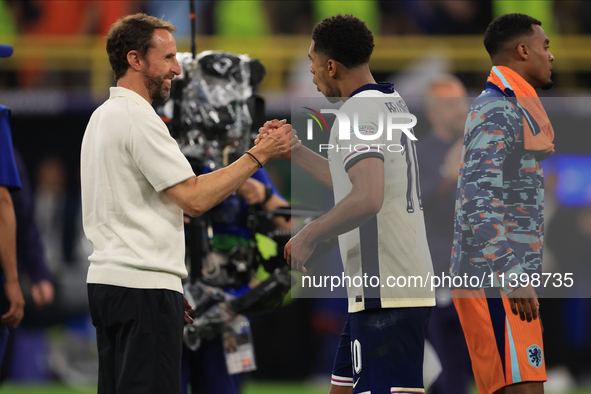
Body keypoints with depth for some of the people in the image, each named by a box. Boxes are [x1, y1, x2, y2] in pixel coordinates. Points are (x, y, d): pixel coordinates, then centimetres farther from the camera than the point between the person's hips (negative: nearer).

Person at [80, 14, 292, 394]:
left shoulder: (103, 117, 19)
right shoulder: (137, 118, -13)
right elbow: (194, 197, -17)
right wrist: (260, 155, -11)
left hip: (106, 280, 10)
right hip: (144, 286, -10)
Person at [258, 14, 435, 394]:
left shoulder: (360, 111, -14)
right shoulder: (391, 103, 17)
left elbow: (368, 198, -28)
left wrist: (309, 236, -17)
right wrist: (295, 150, 35)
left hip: (385, 292, -10)